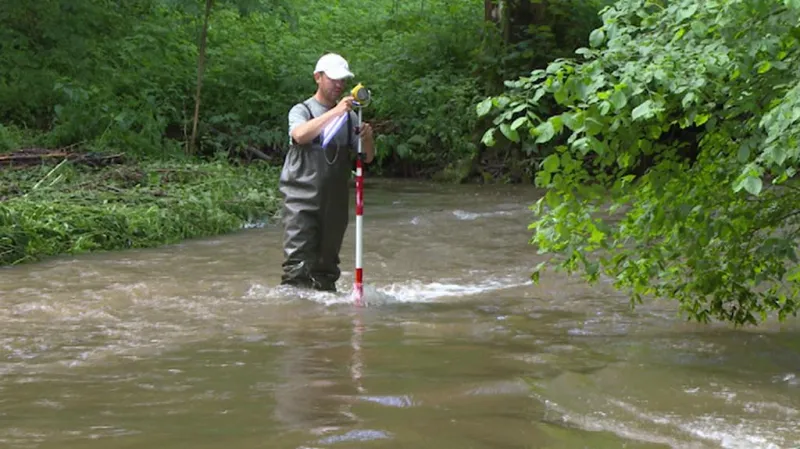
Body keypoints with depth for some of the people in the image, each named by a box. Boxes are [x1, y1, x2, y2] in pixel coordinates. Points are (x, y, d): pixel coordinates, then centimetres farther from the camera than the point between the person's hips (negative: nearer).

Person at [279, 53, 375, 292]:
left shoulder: (350, 117, 14)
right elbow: (300, 135, -22)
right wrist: (335, 112, -27)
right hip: (302, 199, -5)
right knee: (298, 262, -13)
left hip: (335, 202, 5)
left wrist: (367, 139, -10)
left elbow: (367, 158, 12)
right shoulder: (301, 110, 1)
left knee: (327, 262, 12)